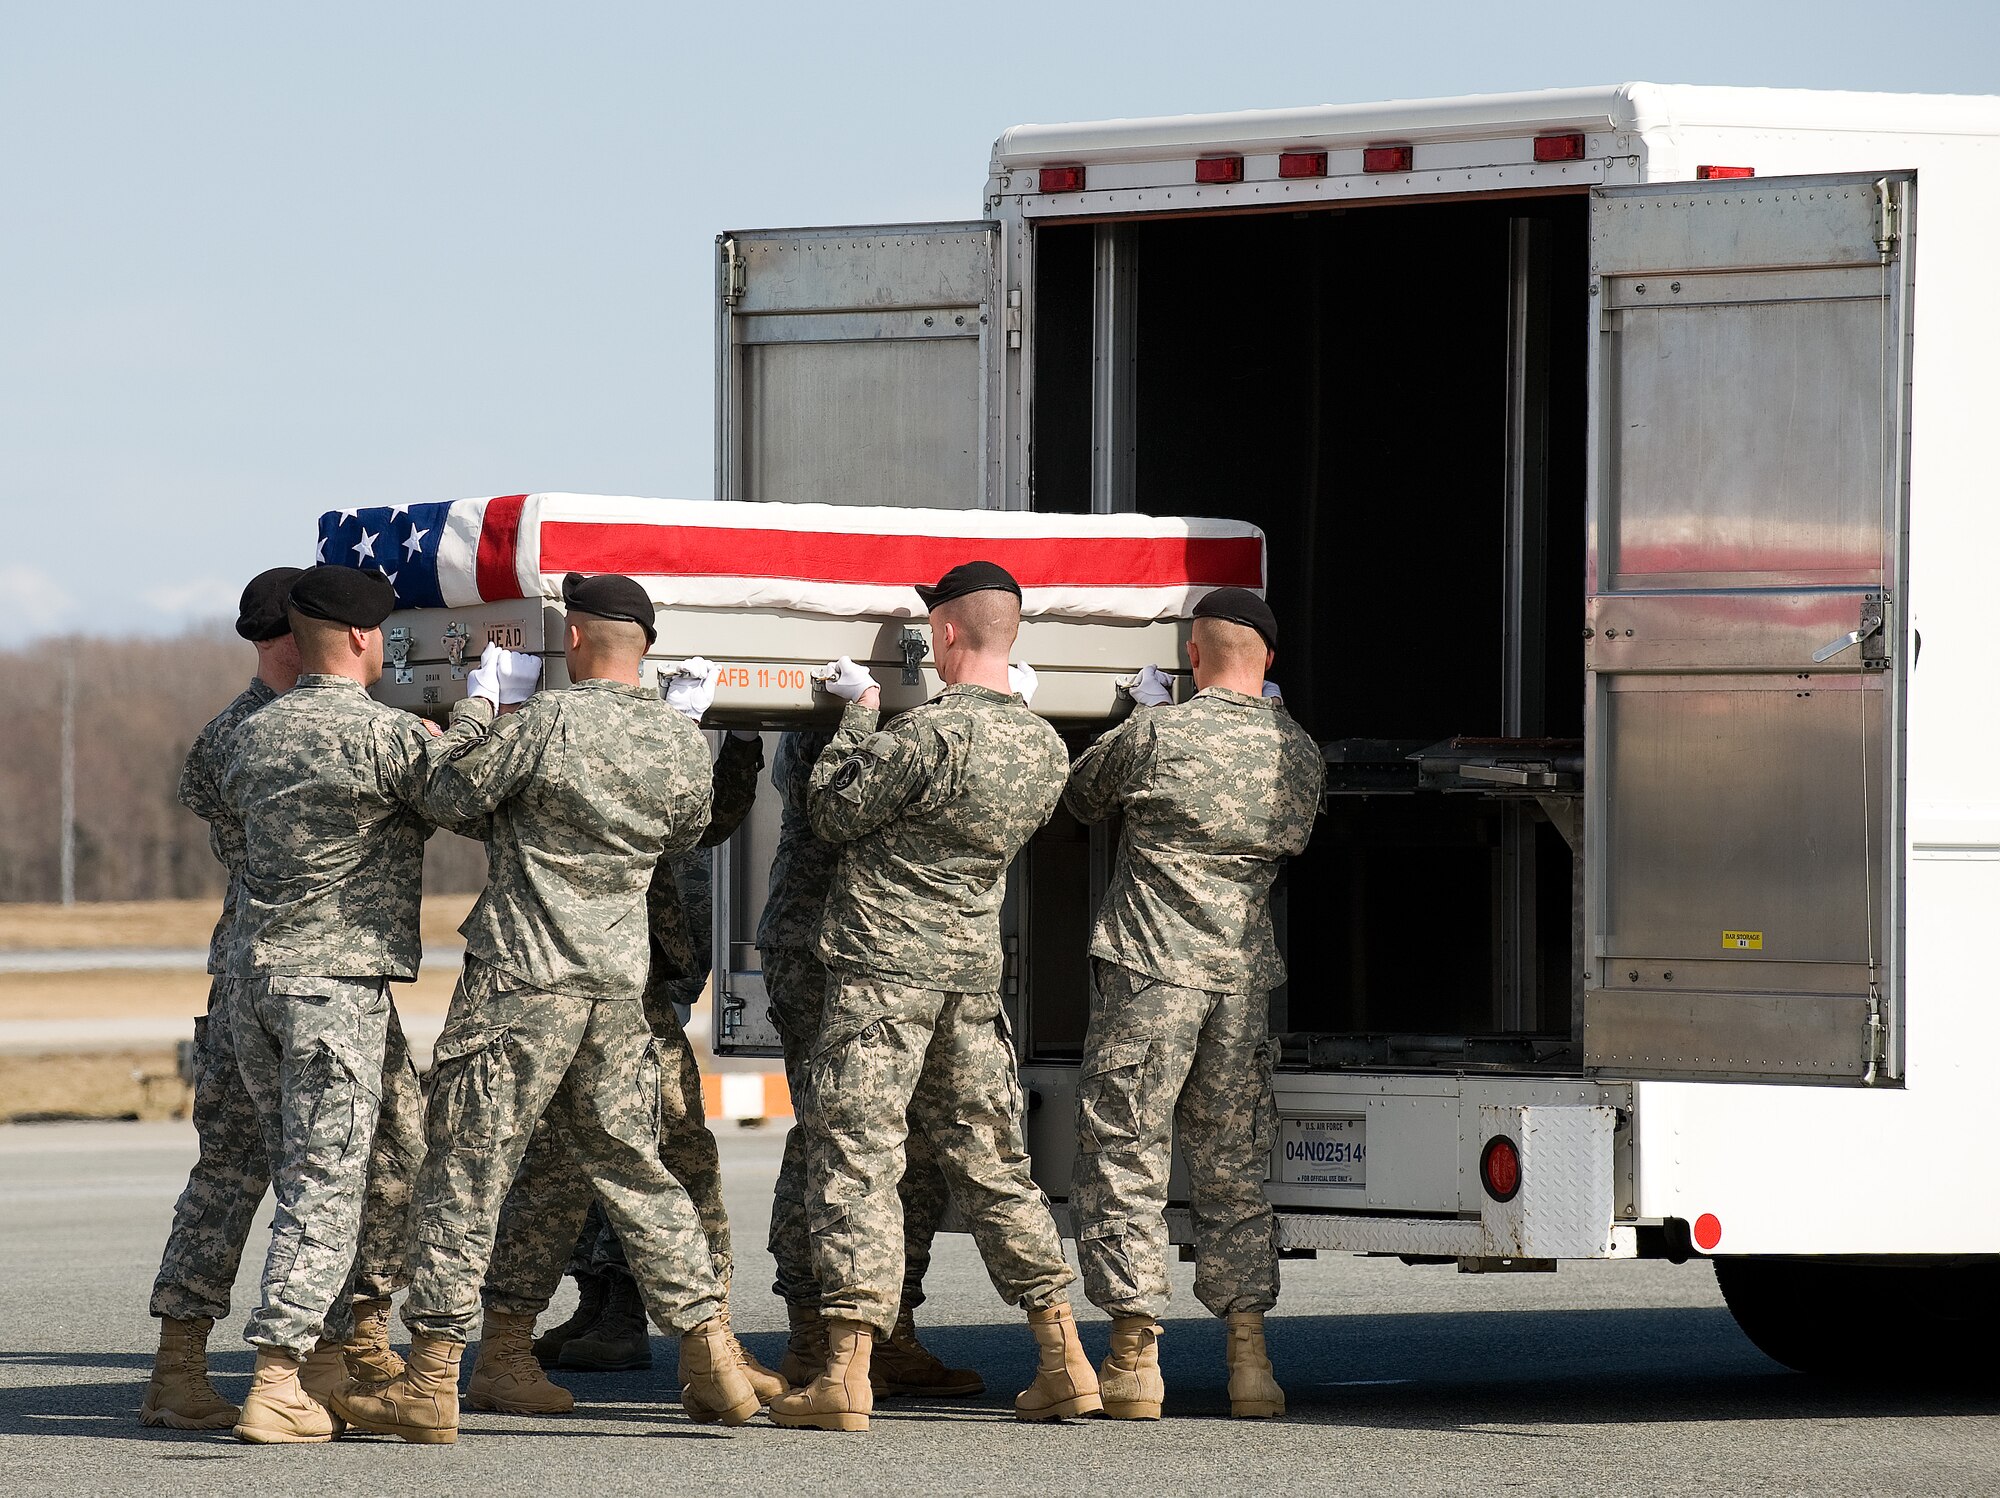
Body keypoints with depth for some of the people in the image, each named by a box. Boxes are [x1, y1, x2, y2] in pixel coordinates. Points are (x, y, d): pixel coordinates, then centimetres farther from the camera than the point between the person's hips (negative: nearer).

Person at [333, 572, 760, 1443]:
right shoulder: (683, 746, 4)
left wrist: (477, 702, 7)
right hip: (617, 993, 5)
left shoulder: (547, 723, -14)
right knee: (635, 1175, 15)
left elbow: (452, 797, -4)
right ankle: (713, 1363, 14)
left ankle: (430, 1380, -1)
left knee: (466, 1175, -1)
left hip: (519, 981, -5)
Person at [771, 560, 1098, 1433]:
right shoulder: (1045, 748, 5)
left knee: (854, 1157, -6)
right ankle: (1063, 1360, 13)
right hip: (975, 964, 7)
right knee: (988, 1159, 14)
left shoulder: (931, 734, -18)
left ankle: (847, 1371, -12)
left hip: (885, 964, -7)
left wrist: (858, 716, 5)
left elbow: (833, 813, -8)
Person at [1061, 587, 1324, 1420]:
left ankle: (1135, 1352, -4)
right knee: (1232, 1168, 12)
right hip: (1243, 976, 5)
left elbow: (1081, 796, 8)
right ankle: (1248, 1355, 11)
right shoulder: (1299, 753, 5)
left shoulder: (1157, 733, -8)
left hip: (1150, 962, -4)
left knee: (1123, 1157, 1)